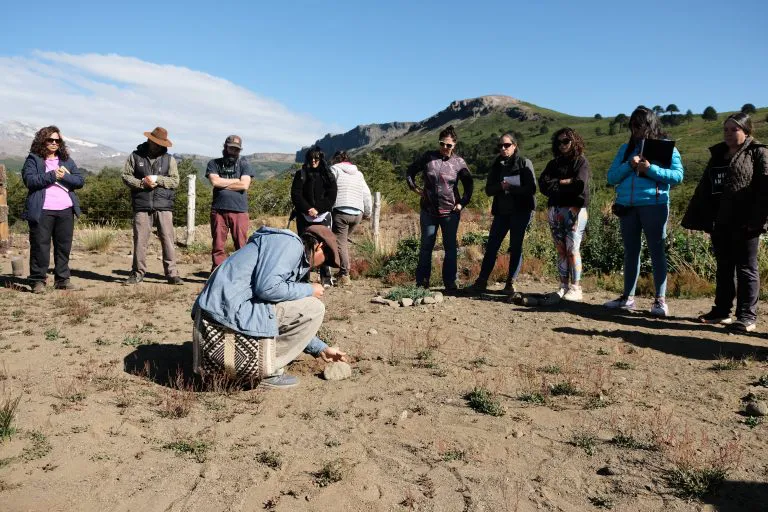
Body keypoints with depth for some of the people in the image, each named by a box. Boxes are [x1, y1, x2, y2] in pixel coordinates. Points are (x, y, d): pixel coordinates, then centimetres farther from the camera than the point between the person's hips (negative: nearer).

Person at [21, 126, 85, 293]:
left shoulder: (66, 160, 16)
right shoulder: (33, 160, 4)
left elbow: (80, 180, 6)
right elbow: (29, 180, -13)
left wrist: (64, 176, -10)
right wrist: (52, 175, -13)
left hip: (65, 210, 4)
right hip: (42, 210, -4)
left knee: (64, 246, 8)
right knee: (40, 246, -1)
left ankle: (62, 279, 16)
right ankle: (38, 281, 6)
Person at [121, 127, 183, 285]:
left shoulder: (169, 159, 9)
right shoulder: (135, 156, 9)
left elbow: (175, 181, 3)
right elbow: (126, 176, 8)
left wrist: (157, 179, -11)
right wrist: (142, 183, -8)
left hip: (164, 206, 0)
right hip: (142, 206, 0)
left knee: (168, 240, -2)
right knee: (140, 240, 3)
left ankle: (172, 274, 3)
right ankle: (137, 273, 15)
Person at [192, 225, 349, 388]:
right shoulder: (290, 243, -5)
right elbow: (267, 287, -21)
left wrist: (321, 349, 31)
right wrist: (309, 290, -5)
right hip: (231, 309, -10)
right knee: (313, 309, -6)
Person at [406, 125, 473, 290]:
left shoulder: (459, 162, -1)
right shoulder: (428, 157, 1)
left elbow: (468, 185, 6)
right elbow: (410, 171, 11)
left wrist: (462, 203, -2)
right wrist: (414, 187, 0)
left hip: (450, 211, -1)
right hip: (428, 210, 1)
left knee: (450, 247, 4)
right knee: (426, 246, 7)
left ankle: (450, 282, 12)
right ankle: (422, 281, 15)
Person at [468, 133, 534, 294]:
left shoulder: (524, 163, -3)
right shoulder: (497, 165, 10)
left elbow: (532, 188, -9)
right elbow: (488, 189, 5)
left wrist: (511, 187, -19)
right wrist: (501, 187, -15)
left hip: (520, 211, -4)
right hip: (501, 211, 4)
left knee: (516, 247, 2)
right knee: (491, 246, 1)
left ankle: (510, 283, 9)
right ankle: (482, 280, 6)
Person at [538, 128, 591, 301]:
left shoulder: (581, 161, 4)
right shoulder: (554, 163, 18)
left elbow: (580, 185, -11)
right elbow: (543, 184, 3)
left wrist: (556, 185, 0)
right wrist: (566, 182, -5)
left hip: (574, 210, -5)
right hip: (555, 210, 5)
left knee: (572, 249, -9)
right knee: (561, 250, 4)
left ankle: (575, 289, -6)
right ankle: (563, 287, 7)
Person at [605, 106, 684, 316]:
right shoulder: (626, 148, 15)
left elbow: (678, 175, -8)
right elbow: (611, 177, 7)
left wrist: (651, 169, -17)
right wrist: (629, 166, -9)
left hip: (653, 205, -4)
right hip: (626, 206, 4)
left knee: (656, 251, -2)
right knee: (630, 251, 10)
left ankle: (660, 299, 3)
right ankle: (628, 297, 18)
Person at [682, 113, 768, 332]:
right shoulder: (717, 155, 16)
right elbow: (705, 189, 16)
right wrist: (697, 218, 10)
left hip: (744, 223, -7)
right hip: (720, 223, 7)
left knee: (746, 269, -1)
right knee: (723, 268, 13)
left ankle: (747, 316, 4)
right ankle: (721, 311, 21)